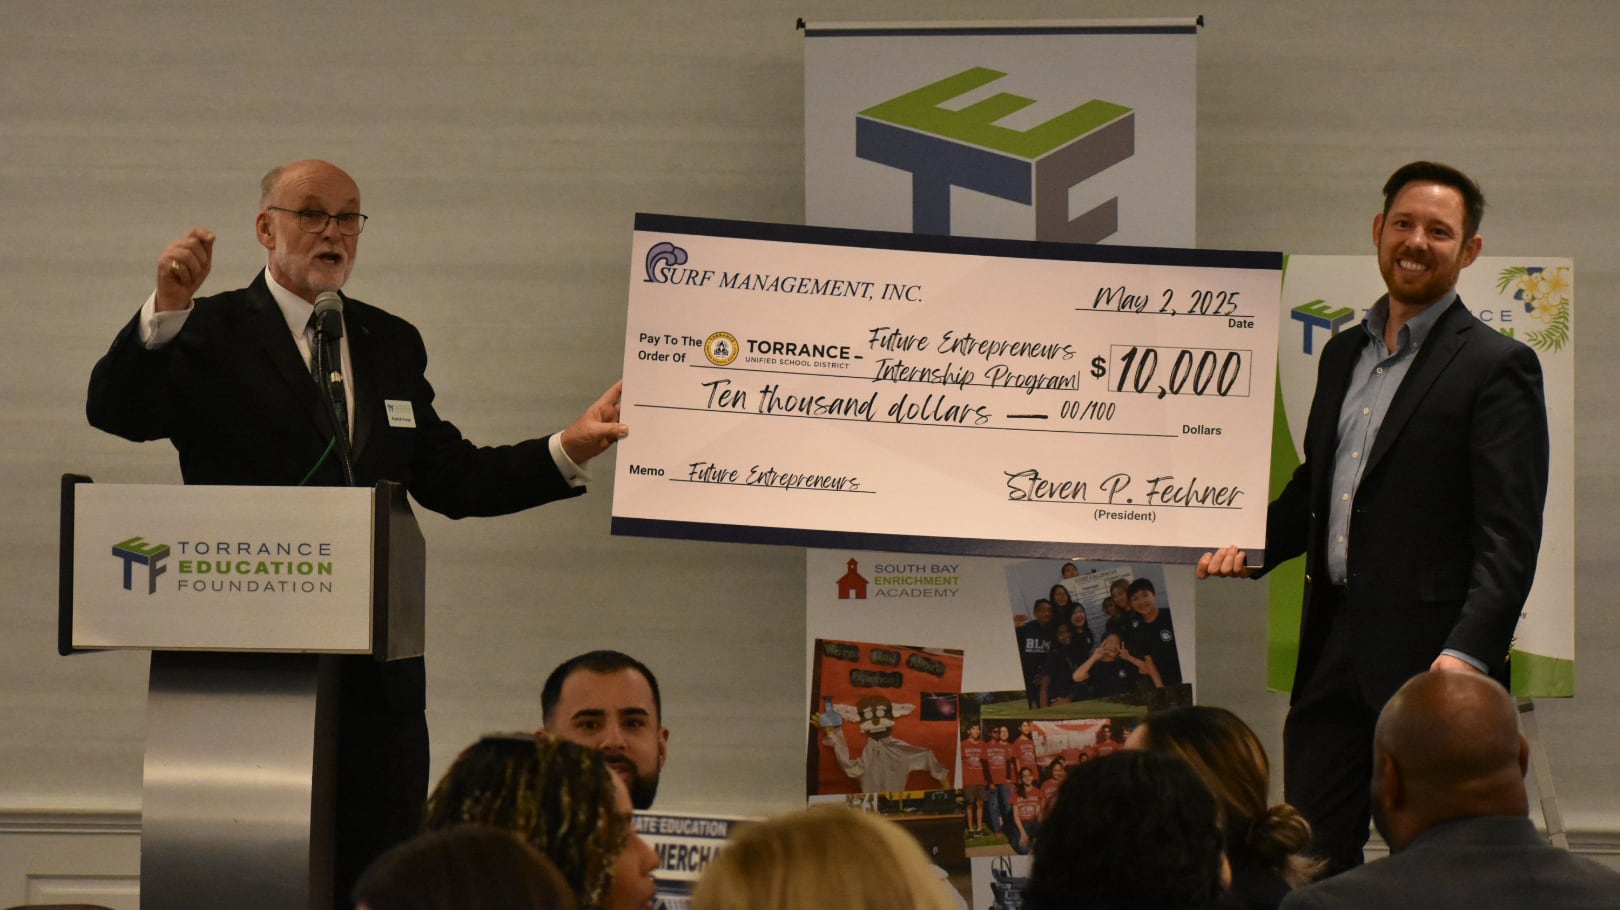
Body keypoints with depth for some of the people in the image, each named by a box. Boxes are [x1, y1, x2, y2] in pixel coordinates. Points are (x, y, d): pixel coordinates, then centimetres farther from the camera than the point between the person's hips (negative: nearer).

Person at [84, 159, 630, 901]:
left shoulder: (391, 345, 17)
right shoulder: (209, 336, 1)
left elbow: (449, 478, 18)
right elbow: (113, 412, -15)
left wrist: (569, 450, 8)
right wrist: (165, 310, -30)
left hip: (375, 672, 4)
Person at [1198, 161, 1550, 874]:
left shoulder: (1495, 367, -6)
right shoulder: (1344, 354, 17)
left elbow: (1509, 536, -13)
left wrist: (1467, 653, -24)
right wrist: (1252, 544, 7)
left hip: (1428, 655, -7)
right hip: (1333, 654, 7)